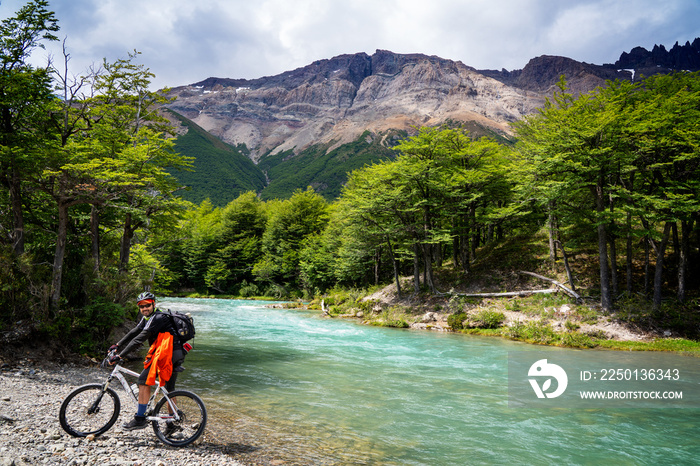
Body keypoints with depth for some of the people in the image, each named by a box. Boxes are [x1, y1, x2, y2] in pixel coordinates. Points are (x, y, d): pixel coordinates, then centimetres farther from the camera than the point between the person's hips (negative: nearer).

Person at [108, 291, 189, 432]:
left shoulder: (157, 318, -18)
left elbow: (139, 339, -23)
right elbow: (134, 332, 18)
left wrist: (120, 356, -23)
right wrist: (117, 345, 11)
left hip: (167, 354, -10)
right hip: (175, 355, 10)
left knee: (143, 381, -8)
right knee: (169, 390, 16)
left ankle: (140, 419, -1)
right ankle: (173, 422, 26)